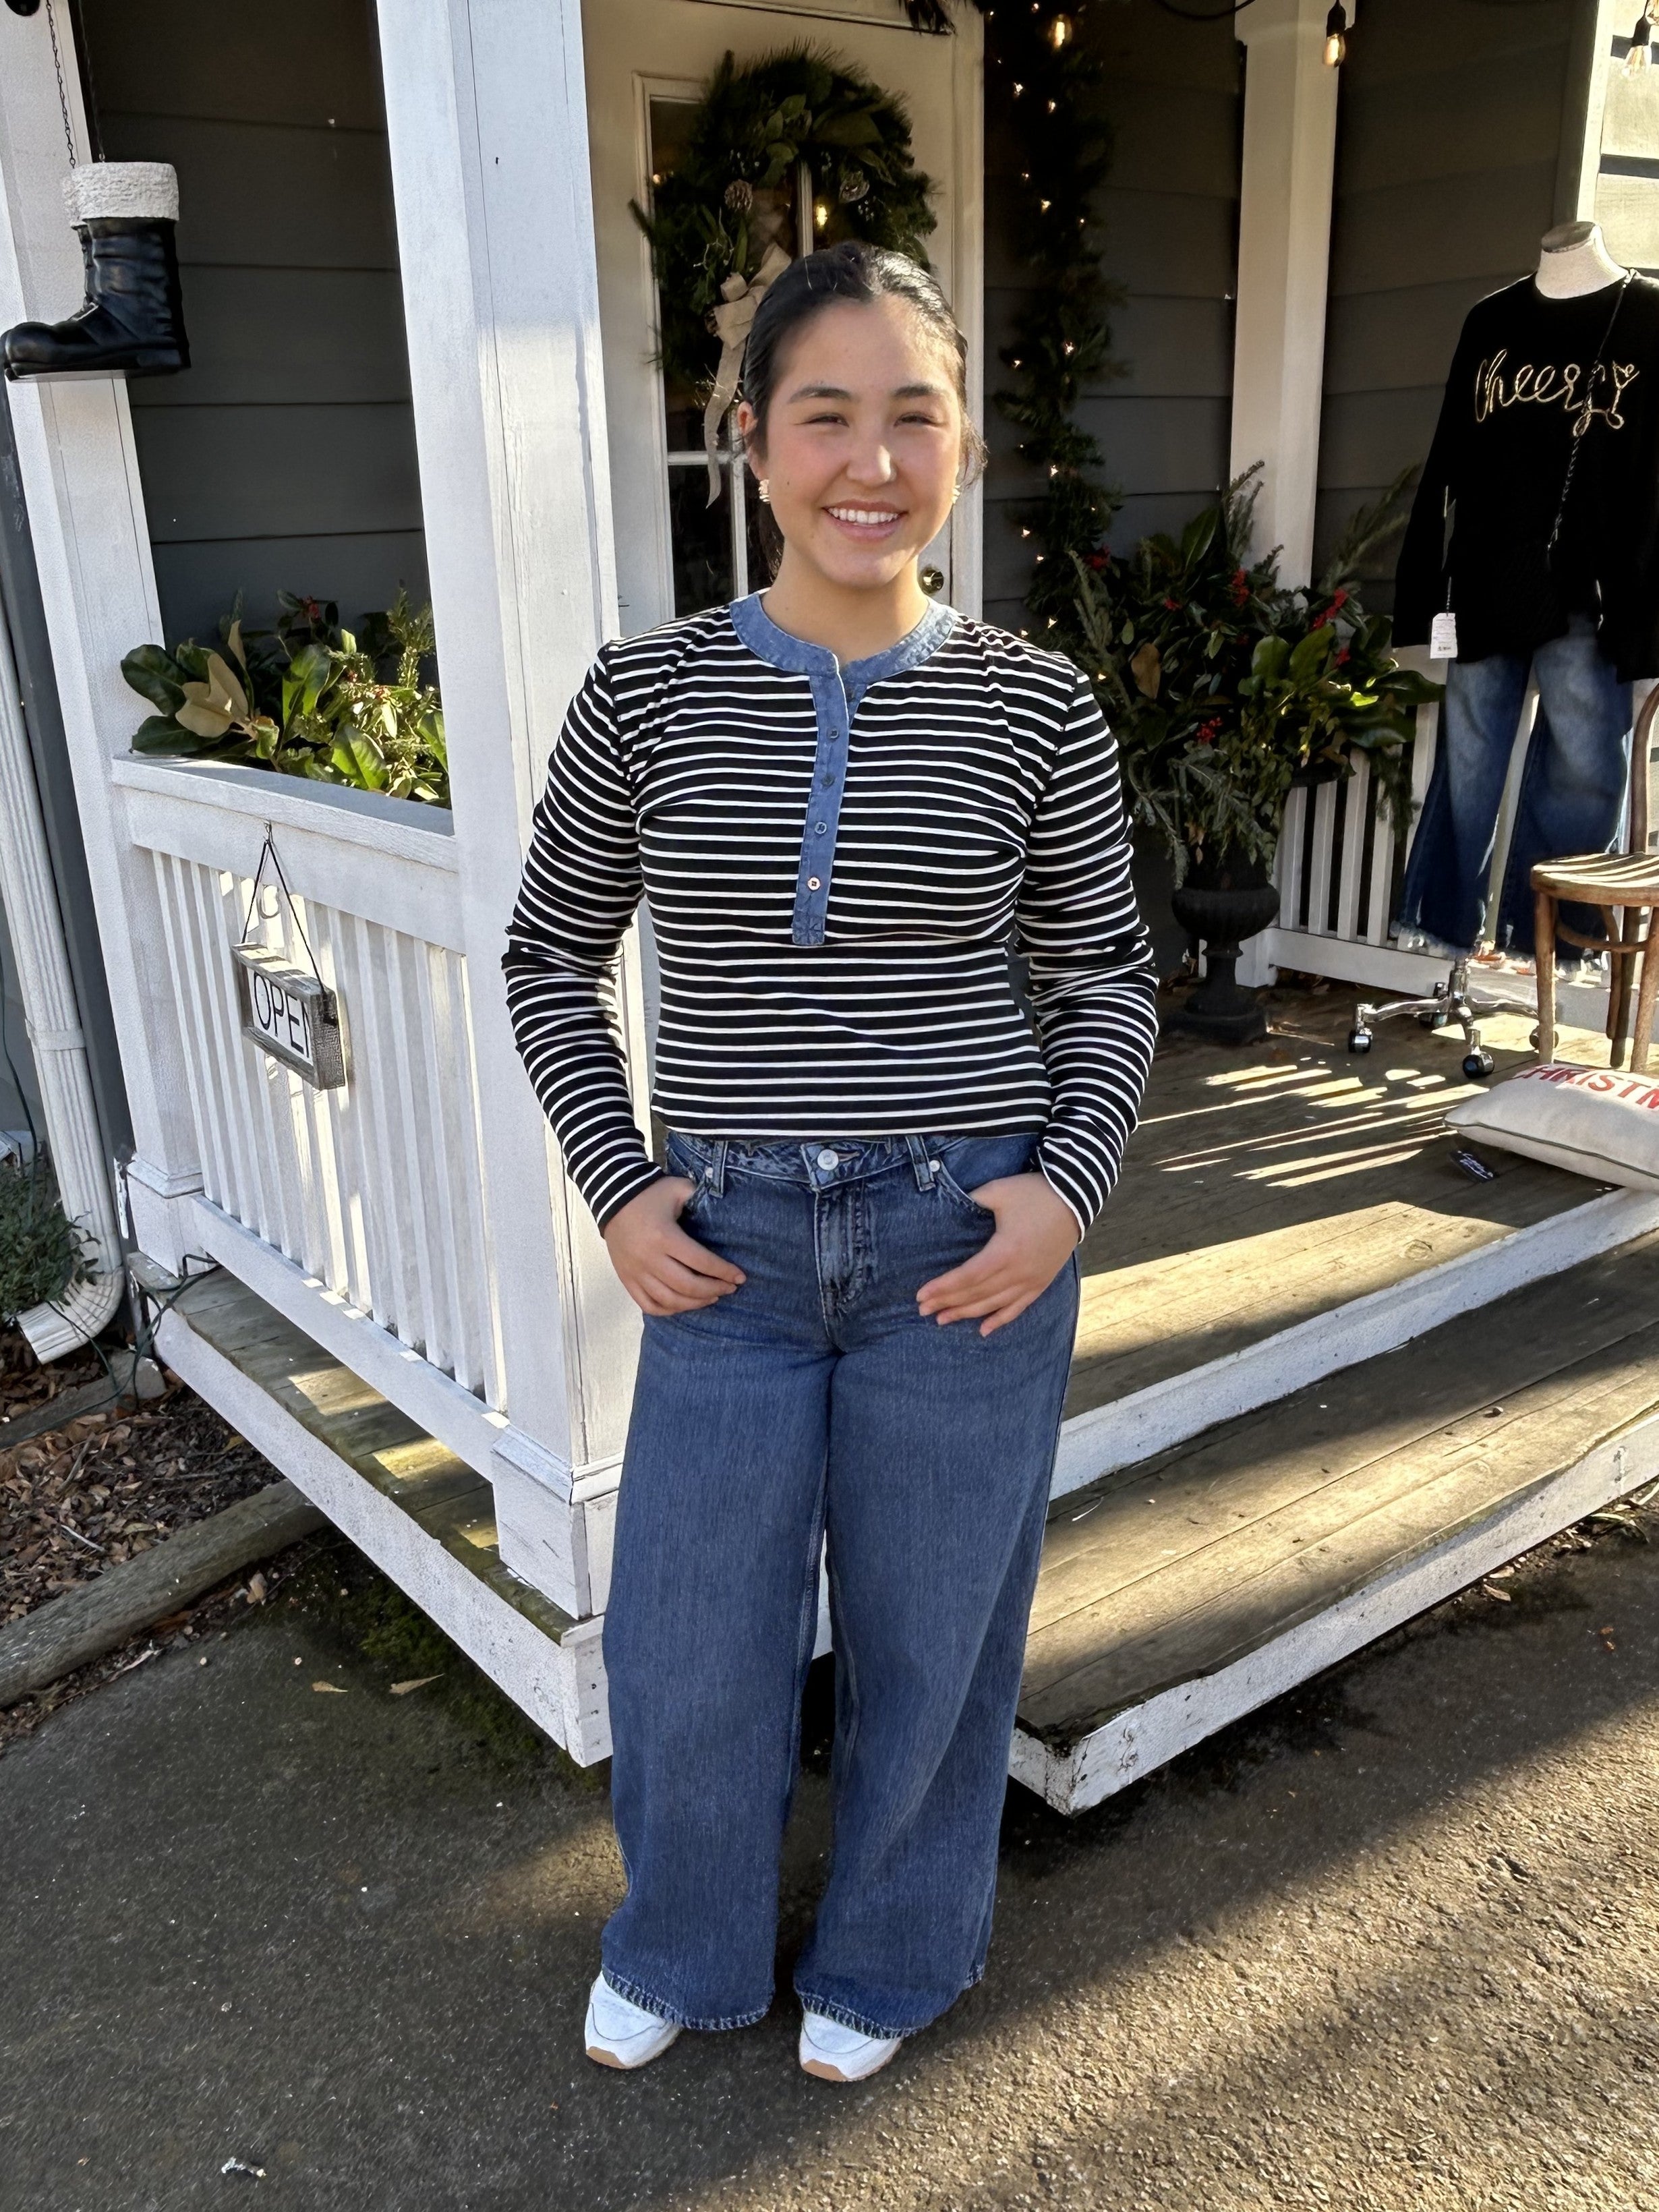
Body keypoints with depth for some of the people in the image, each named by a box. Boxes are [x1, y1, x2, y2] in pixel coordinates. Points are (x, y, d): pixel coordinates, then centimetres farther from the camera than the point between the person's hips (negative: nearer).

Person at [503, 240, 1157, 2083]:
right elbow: (551, 962, 7)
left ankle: (887, 1954, 46)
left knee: (929, 1639, 15)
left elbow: (1105, 978, 5)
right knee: (687, 1656, 12)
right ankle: (683, 1948, 45)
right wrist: (615, 1187, -3)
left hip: (970, 1244, 0)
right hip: (730, 1251, 1)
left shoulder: (1034, 708, -5)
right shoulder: (645, 694, -4)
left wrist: (1067, 1186, -9)